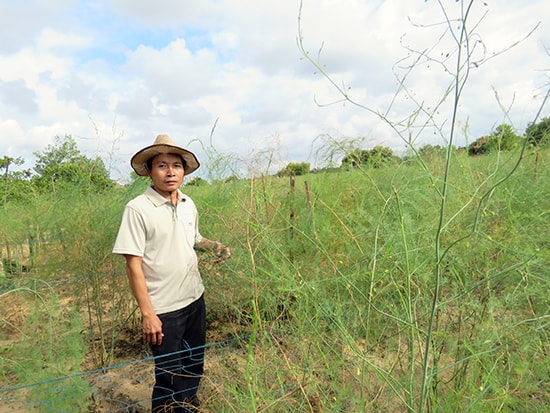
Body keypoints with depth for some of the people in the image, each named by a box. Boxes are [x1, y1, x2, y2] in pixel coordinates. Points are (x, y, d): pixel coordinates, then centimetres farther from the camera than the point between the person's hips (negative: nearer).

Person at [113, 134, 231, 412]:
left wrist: (214, 246, -2)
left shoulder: (188, 204, 3)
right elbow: (133, 265, -15)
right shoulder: (137, 209, -16)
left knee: (194, 368, 23)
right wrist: (147, 313, -16)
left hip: (195, 299, 6)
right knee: (169, 377, 10)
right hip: (163, 308, -6)